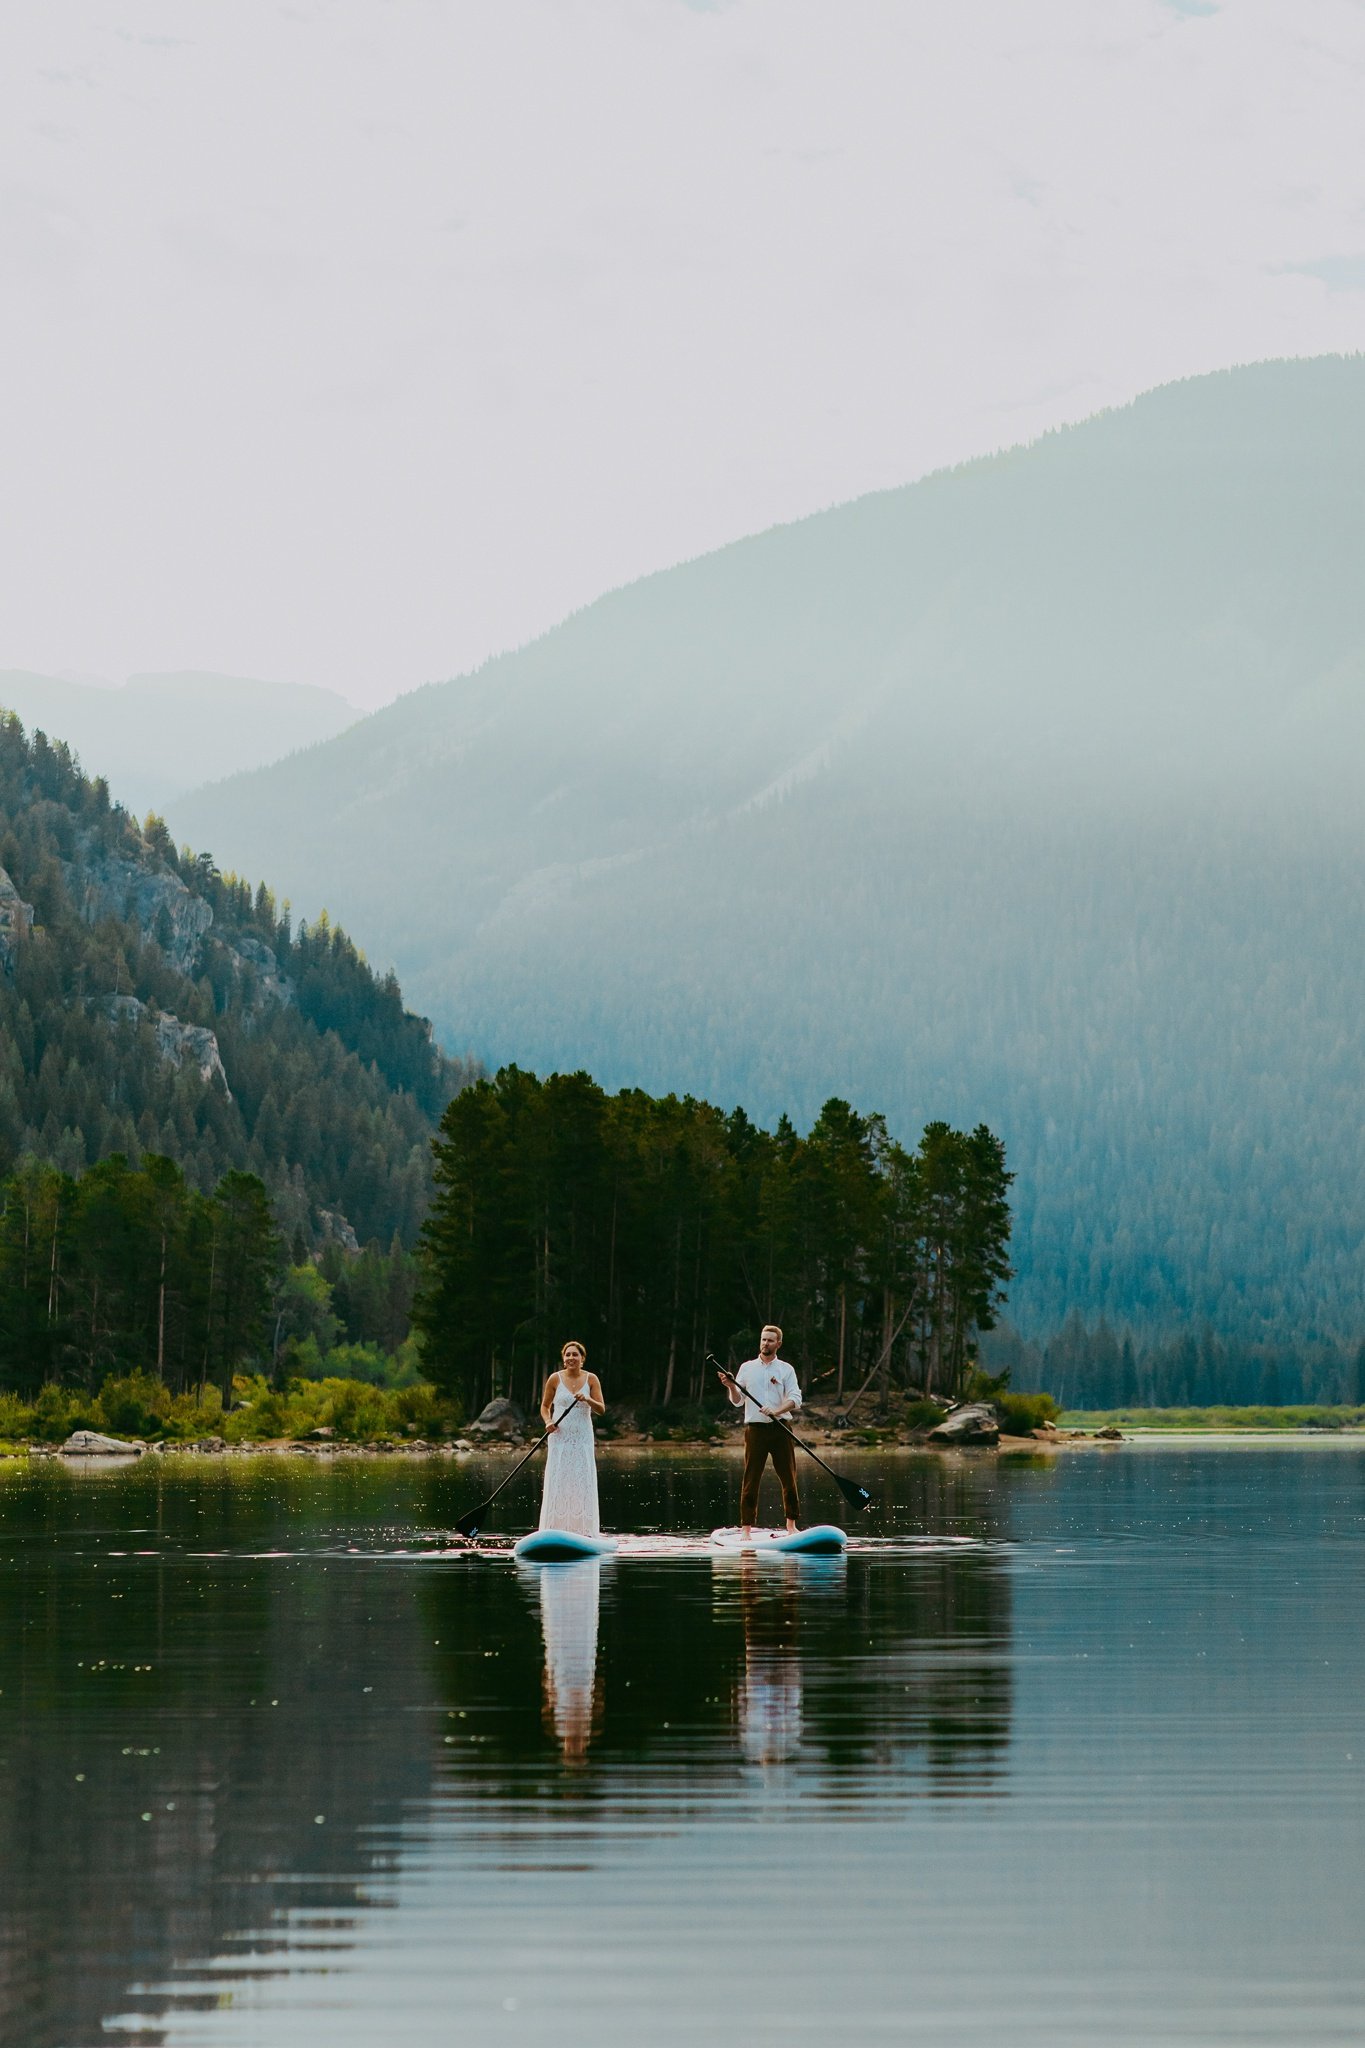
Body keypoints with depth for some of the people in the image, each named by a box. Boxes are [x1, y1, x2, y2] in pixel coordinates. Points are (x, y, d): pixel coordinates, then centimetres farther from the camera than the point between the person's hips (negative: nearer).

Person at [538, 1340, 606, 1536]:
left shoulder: (591, 1379, 3)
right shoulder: (555, 1379, 1)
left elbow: (601, 1410, -1)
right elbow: (545, 1406, 11)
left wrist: (587, 1400, -20)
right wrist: (548, 1421, -9)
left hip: (583, 1439, 1)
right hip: (560, 1437, -1)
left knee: (582, 1483, -2)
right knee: (558, 1483, -5)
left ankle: (583, 1530, 1)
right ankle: (556, 1531, -2)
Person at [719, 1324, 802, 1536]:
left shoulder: (785, 1369, 6)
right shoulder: (747, 1368, 10)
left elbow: (795, 1398, -3)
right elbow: (737, 1401, 9)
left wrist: (776, 1411, -19)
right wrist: (731, 1387, -12)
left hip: (780, 1429, 0)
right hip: (755, 1429, 0)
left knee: (788, 1478, 1)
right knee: (751, 1479, -4)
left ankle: (791, 1525, 12)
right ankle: (746, 1528, -3)